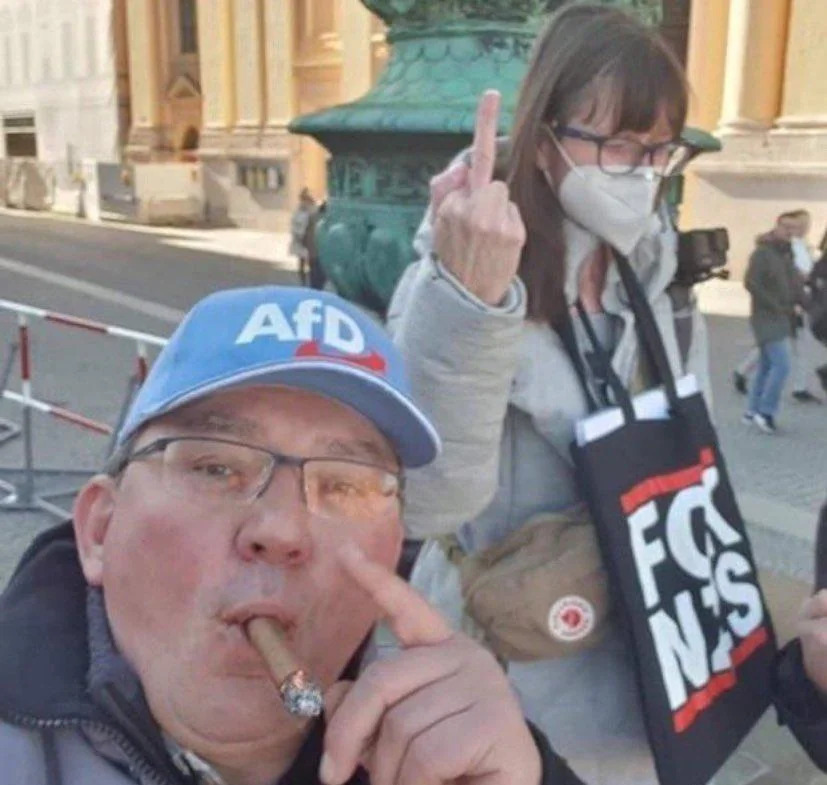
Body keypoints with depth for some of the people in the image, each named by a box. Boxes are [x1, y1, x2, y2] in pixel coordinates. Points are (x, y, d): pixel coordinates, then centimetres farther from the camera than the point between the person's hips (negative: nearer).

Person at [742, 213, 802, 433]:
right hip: (768, 318, -9)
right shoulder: (762, 252, -13)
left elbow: (794, 282, 21)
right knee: (782, 365, -15)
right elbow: (751, 283, -20)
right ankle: (766, 412, -6)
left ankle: (753, 411, 20)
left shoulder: (788, 253, 14)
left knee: (767, 365, 12)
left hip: (783, 319, 9)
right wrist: (775, 306, -18)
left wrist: (797, 303, 3)